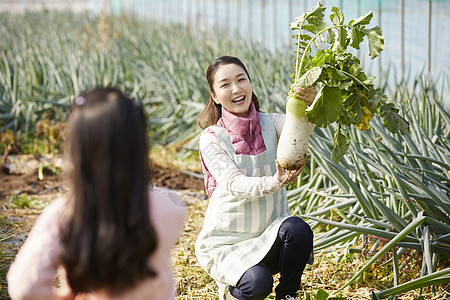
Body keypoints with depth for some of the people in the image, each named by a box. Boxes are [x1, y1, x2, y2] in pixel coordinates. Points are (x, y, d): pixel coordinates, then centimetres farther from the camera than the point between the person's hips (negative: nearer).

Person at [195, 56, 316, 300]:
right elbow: (234, 184, -23)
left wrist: (310, 104, -48)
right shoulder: (211, 139, -9)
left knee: (297, 228, -30)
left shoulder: (270, 124, -1)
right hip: (226, 242, -3)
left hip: (268, 236, 3)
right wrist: (273, 182, -44)